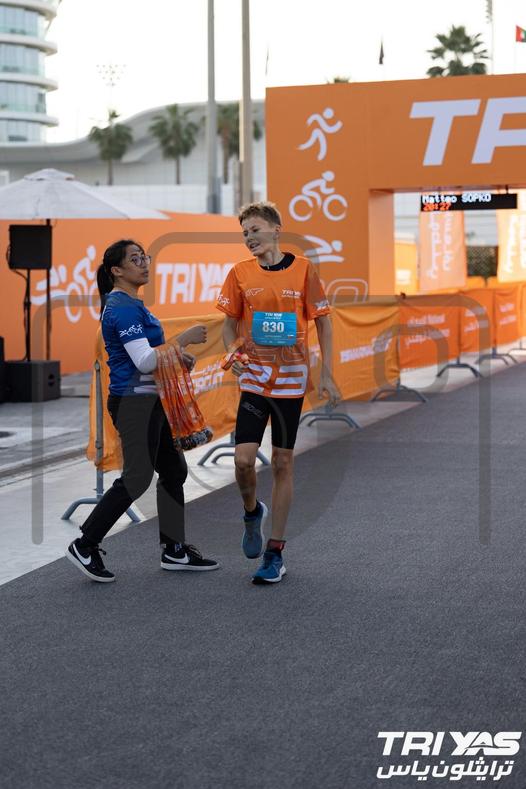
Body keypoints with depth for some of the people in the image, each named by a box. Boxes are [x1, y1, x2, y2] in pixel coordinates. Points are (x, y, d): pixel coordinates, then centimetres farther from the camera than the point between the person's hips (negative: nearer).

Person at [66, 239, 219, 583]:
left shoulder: (132, 304, 14)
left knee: (174, 470, 12)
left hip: (149, 400, 10)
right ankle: (85, 547, 4)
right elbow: (144, 361, -23)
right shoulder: (122, 307, -17)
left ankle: (175, 551, 18)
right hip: (135, 401, -10)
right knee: (136, 478, -5)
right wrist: (184, 339, -17)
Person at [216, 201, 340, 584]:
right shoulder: (240, 273, 2)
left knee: (283, 463, 4)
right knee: (243, 459, -11)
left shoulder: (303, 269, -3)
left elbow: (323, 322, 3)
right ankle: (252, 511, 22)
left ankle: (275, 551, 13)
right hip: (253, 378, 1)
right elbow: (230, 323, 12)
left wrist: (327, 374, -1)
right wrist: (233, 353, -9)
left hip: (291, 380, -1)